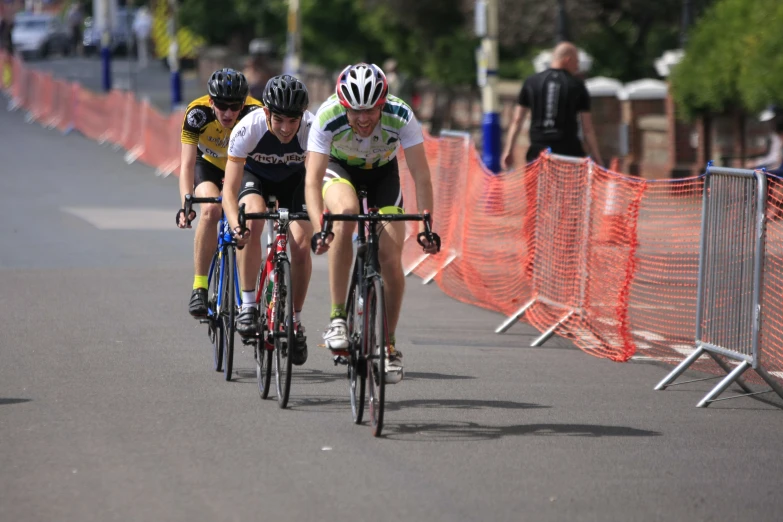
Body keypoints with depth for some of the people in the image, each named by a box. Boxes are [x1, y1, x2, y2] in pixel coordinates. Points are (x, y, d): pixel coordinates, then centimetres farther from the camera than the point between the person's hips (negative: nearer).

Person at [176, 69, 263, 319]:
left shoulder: (255, 113, -33)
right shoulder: (197, 113, -33)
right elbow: (187, 164, -34)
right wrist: (186, 204, -48)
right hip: (209, 164, -1)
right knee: (211, 210, -29)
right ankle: (199, 287, -23)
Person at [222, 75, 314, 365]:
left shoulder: (312, 129, -34)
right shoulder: (247, 129, -36)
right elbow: (229, 190, -35)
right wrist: (235, 224, -53)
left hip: (293, 179, 1)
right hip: (254, 175, -1)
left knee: (301, 245, -17)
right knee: (252, 220, -32)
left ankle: (295, 321, 4)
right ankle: (248, 305, -20)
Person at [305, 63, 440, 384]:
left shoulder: (401, 116, -33)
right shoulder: (327, 117, -34)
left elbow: (421, 176, -31)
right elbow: (313, 179, -38)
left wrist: (426, 225, -41)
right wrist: (318, 228, -51)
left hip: (383, 173, 1)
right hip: (340, 169, -1)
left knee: (391, 259, -12)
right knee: (346, 213, -35)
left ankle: (389, 345, 9)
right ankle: (337, 318, -27)